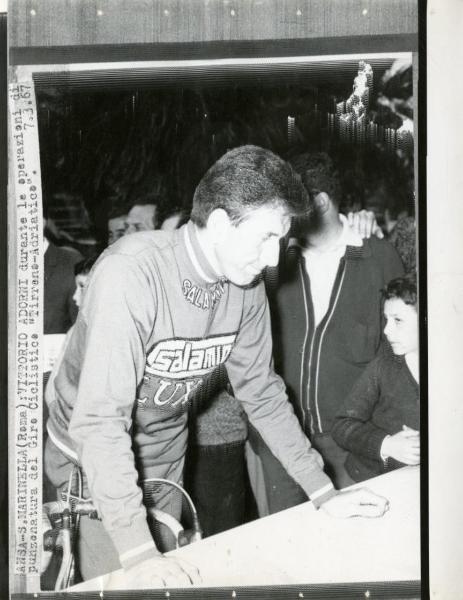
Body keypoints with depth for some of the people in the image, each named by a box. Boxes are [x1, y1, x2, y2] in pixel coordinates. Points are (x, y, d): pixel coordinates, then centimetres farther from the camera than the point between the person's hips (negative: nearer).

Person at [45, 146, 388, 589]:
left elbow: (261, 391, 1)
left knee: (170, 580, 16)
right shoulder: (131, 272, -31)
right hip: (93, 464, -5)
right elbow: (99, 419, -34)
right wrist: (138, 555, -37)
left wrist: (324, 493, -2)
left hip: (165, 459, 6)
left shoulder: (247, 287, -9)